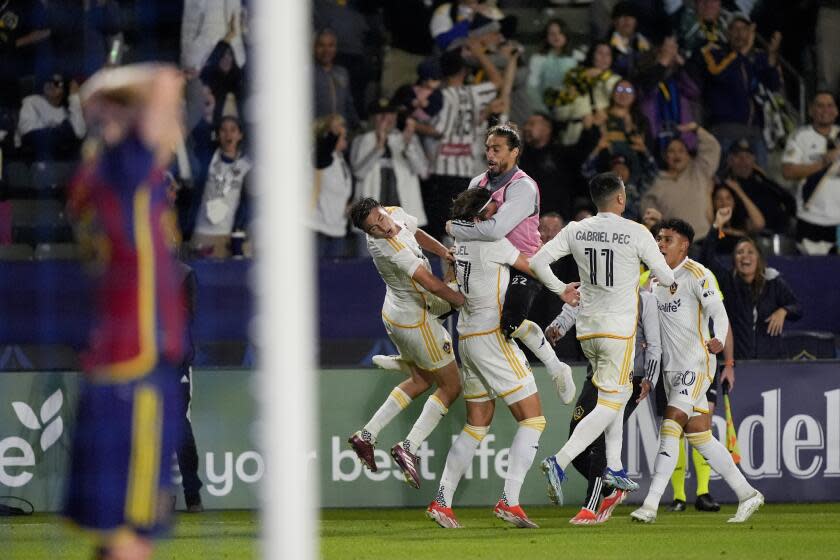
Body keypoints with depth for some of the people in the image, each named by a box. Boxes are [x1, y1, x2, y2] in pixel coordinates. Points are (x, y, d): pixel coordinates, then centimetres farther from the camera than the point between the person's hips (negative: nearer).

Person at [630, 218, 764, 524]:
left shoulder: (697, 275, -8)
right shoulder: (655, 280, 15)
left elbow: (719, 314, -17)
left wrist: (718, 340, -37)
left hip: (696, 364, -8)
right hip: (671, 369, 8)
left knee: (670, 427, -18)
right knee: (699, 436, 8)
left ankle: (651, 504, -22)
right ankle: (747, 495, 18)